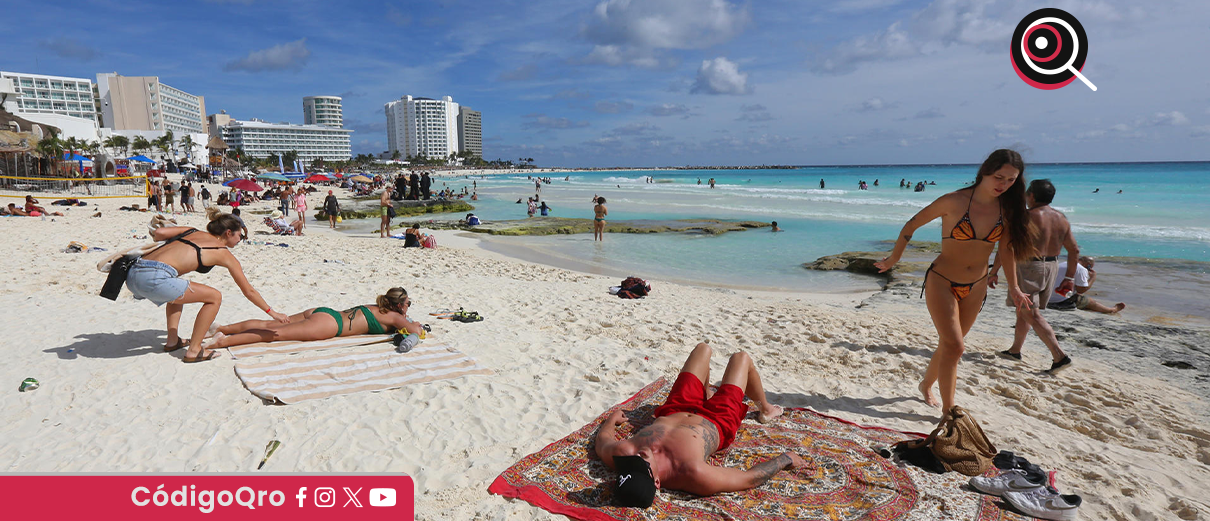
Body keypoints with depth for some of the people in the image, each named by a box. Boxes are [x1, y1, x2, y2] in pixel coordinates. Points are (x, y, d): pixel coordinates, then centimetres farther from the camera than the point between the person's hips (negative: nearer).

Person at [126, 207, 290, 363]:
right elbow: (249, 291, 13)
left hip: (133, 274, 8)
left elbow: (158, 233, 9)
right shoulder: (223, 253, 10)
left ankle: (172, 341, 30)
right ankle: (194, 350, 6)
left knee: (177, 289, 36)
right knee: (214, 297, 6)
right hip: (154, 278, -8)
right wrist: (272, 312, 22)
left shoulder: (193, 232, 24)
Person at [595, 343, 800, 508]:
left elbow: (602, 437, -12)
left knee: (703, 348, 21)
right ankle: (766, 410, 50)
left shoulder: (617, 454, -38)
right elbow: (751, 478, -33)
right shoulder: (695, 475, -47)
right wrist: (785, 458, -18)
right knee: (741, 357, 18)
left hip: (672, 413, 3)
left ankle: (705, 395, 56)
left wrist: (612, 418, 9)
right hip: (715, 423, -3)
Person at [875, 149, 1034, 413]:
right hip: (941, 282, -5)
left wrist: (1013, 286, 11)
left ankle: (926, 385, 40)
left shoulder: (1007, 208, -3)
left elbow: (1007, 248, 10)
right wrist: (893, 259, 0)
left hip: (976, 287, 5)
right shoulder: (954, 202, -17)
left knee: (949, 344, 16)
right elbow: (912, 225, -7)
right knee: (955, 346, -12)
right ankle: (948, 411, -2)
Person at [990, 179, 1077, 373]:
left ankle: (1059, 356, -13)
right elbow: (1074, 250, 12)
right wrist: (1069, 278, 18)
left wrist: (994, 272, -10)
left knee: (1032, 314, -6)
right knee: (1023, 311, 19)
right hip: (1051, 267, 8)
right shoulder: (1061, 218, 9)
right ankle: (1015, 350, 28)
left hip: (1028, 268, -8)